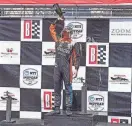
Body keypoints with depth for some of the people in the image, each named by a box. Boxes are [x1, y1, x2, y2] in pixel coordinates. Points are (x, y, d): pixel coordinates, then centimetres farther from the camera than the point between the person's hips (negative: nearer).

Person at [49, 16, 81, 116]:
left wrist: (76, 68, -12)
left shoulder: (73, 43, -1)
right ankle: (57, 108, 12)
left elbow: (77, 57, -4)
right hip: (57, 67, 5)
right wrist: (57, 21, 15)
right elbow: (51, 29, 22)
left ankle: (69, 109, 0)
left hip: (67, 68, -5)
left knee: (68, 89, -2)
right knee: (57, 89, 7)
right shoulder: (58, 40, 12)